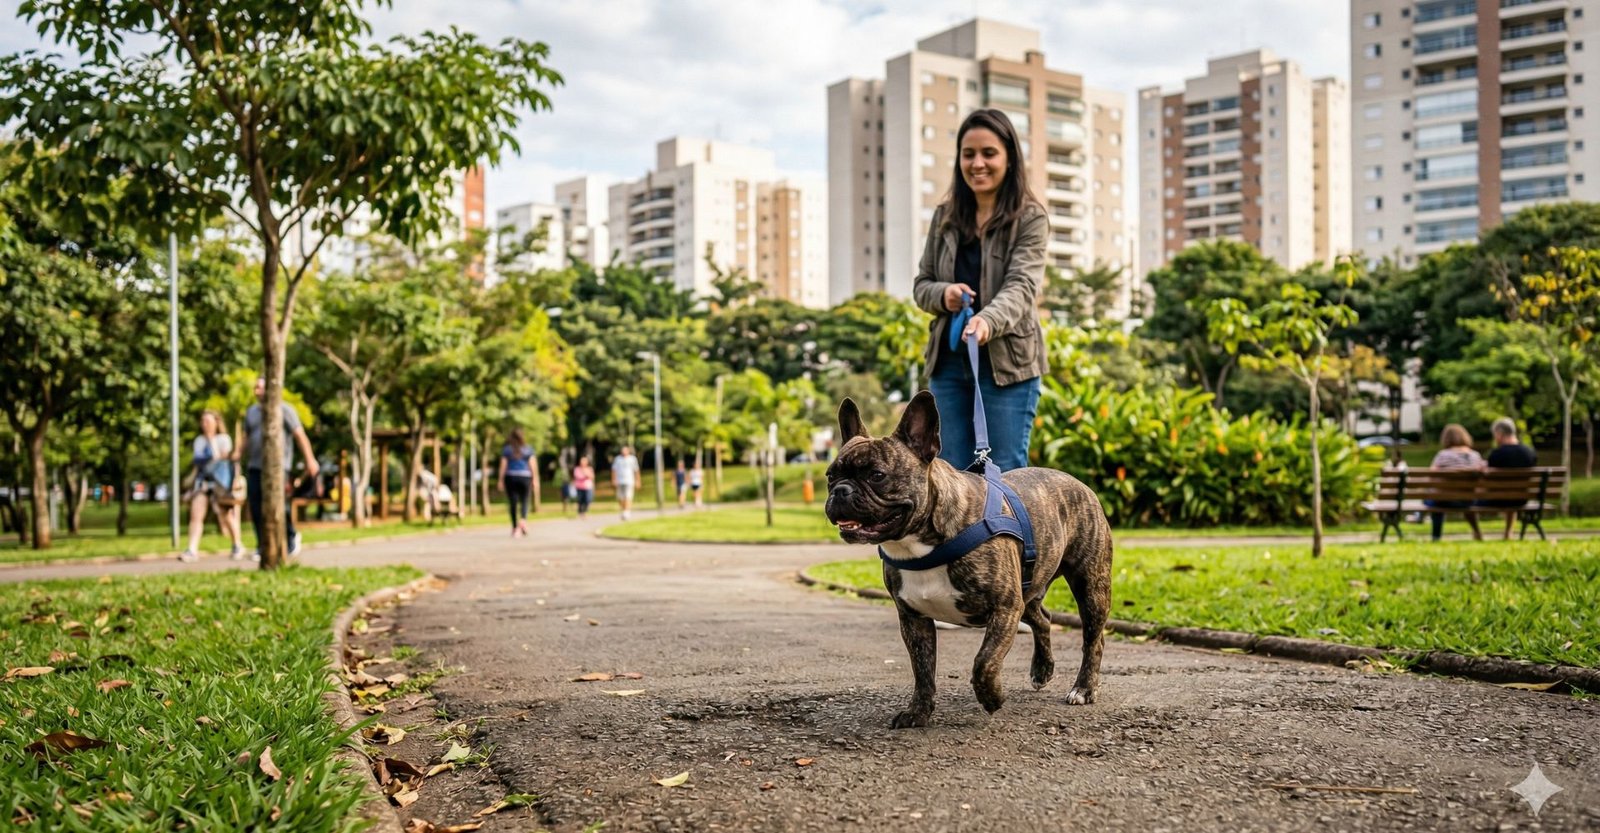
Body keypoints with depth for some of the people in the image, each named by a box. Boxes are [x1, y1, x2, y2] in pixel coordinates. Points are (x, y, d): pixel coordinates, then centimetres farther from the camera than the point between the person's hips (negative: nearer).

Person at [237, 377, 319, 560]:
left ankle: (292, 536, 4)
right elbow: (247, 439, 21)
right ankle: (262, 548, 6)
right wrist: (238, 454, 3)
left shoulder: (284, 410, 2)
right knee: (256, 508, -2)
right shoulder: (251, 412, 17)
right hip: (255, 467, 5)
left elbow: (300, 435, -2)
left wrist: (310, 460, -8)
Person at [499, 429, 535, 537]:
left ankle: (515, 528, 5)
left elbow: (503, 465, 0)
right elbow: (532, 465, 1)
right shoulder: (528, 448, 4)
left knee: (513, 503, 4)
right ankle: (523, 520, -21)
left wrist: (501, 480, 3)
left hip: (510, 477, 0)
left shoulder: (506, 449, 3)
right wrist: (534, 480, 5)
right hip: (525, 477, 0)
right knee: (524, 501, 6)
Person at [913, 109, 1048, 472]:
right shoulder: (945, 216, 9)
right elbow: (921, 284, 13)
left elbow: (1021, 286, -17)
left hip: (1006, 363, -4)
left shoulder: (1030, 218, -5)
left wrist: (988, 320, -38)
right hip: (948, 361, 5)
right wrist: (943, 294, -11)